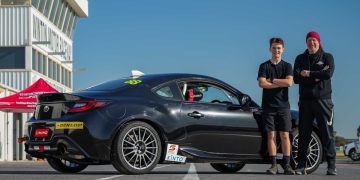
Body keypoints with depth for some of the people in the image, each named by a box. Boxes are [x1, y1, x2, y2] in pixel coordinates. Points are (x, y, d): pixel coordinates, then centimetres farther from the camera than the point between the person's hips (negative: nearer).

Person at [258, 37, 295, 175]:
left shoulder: (287, 66, 8)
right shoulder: (264, 66, 6)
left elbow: (289, 82, -9)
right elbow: (262, 83, -9)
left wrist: (272, 80, -8)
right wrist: (281, 84, -10)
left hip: (283, 105, 0)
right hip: (268, 105, 0)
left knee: (285, 135, -1)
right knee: (271, 135, -1)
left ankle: (287, 165, 1)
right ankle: (273, 165, 1)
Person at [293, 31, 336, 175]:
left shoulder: (327, 57, 7)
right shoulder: (300, 59, 14)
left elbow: (329, 73, -13)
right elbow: (296, 78, -1)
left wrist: (308, 74, -8)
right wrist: (317, 75, -9)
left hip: (323, 100, -2)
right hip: (305, 100, 3)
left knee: (327, 134, -5)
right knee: (303, 135, 2)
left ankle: (331, 166, -4)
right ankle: (301, 166, 6)